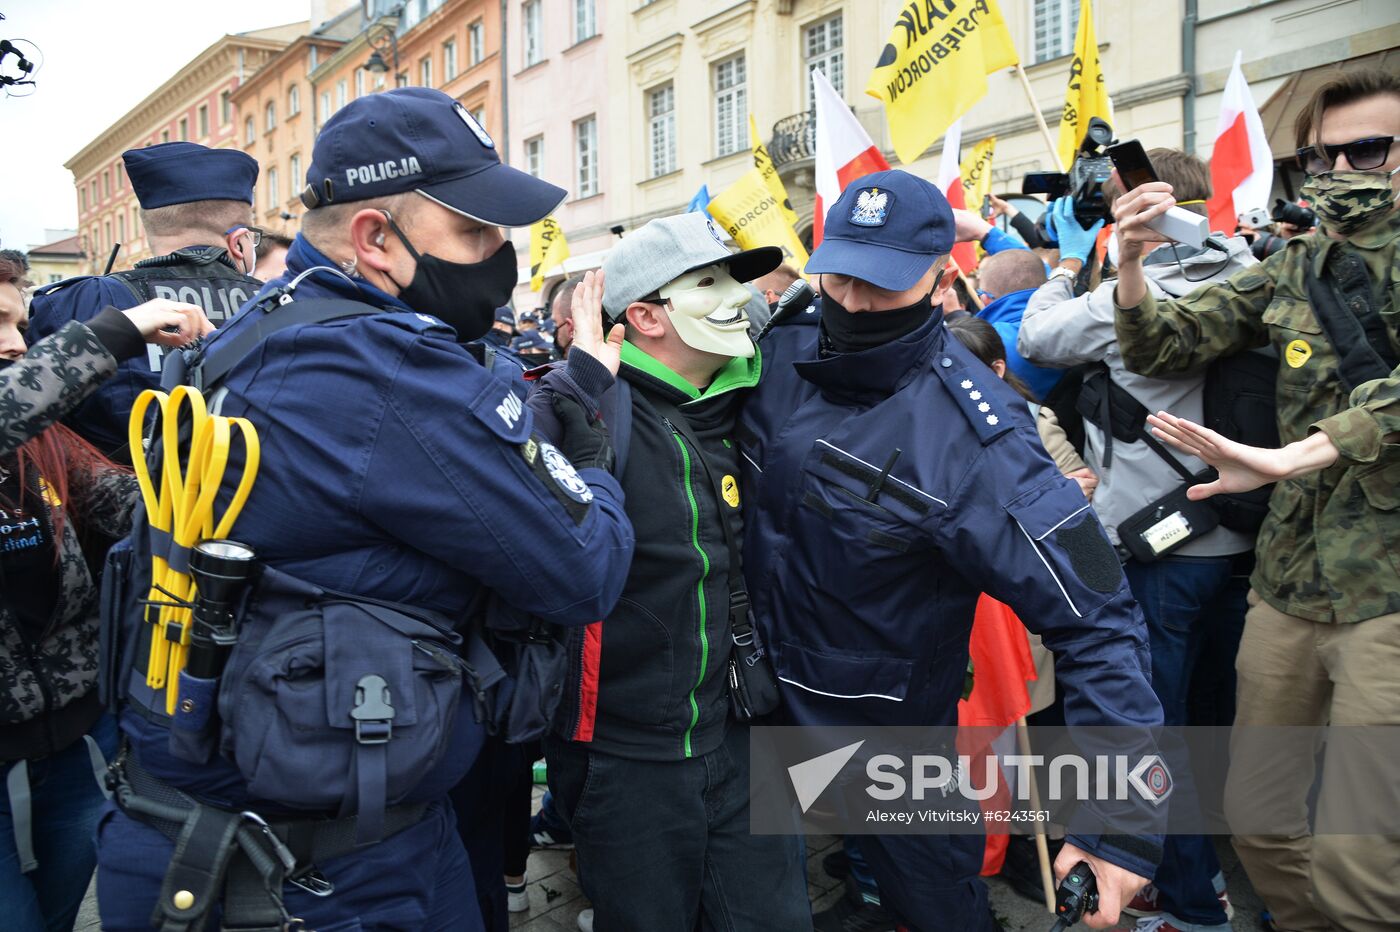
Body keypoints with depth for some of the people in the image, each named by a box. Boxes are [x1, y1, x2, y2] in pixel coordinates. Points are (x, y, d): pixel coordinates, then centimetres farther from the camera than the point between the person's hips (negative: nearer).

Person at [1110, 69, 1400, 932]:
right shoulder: (1291, 273, 13)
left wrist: (1293, 456, -33)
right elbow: (1158, 349, 8)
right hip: (1289, 577, 5)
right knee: (1259, 817, 12)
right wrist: (1132, 263, -10)